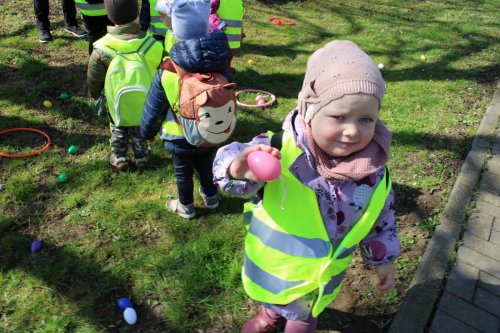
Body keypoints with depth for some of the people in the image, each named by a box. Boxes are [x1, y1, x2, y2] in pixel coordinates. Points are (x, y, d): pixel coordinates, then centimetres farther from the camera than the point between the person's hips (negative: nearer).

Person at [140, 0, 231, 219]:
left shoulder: (167, 72, -27)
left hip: (180, 138, -3)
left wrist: (146, 132, 6)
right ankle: (211, 197, 50)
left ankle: (186, 207, 42)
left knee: (184, 173, 20)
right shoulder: (219, 63, -17)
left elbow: (153, 109, -13)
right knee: (206, 166, 28)